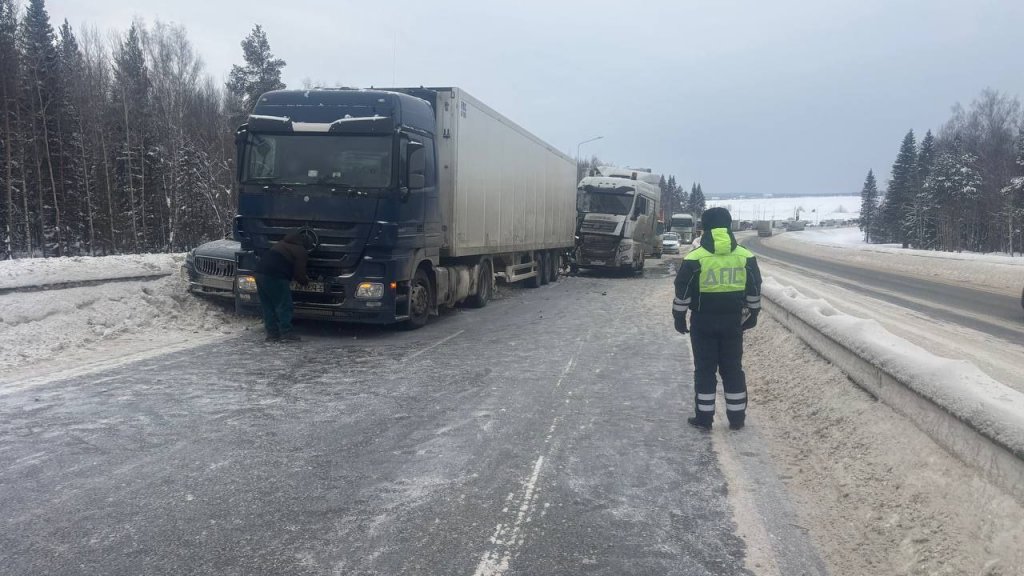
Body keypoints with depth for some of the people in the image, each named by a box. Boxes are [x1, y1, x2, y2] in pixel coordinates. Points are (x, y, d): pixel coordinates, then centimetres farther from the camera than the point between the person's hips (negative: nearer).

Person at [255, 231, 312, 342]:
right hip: (276, 277, -8)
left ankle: (272, 333, 15)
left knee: (267, 306, 12)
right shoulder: (300, 251, 3)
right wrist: (306, 281, 20)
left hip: (260, 272, 8)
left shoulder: (281, 244, 27)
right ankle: (286, 333, -2)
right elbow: (299, 273, 0)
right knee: (283, 305, -1)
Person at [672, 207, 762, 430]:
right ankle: (737, 418, 17)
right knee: (733, 369, 12)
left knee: (705, 369, 6)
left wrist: (679, 316, 6)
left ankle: (704, 417, 10)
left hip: (704, 322, -3)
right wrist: (752, 315, 19)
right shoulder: (746, 258, 0)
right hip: (733, 321, 3)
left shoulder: (695, 259, -10)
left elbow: (682, 292, -6)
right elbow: (754, 291, 7)